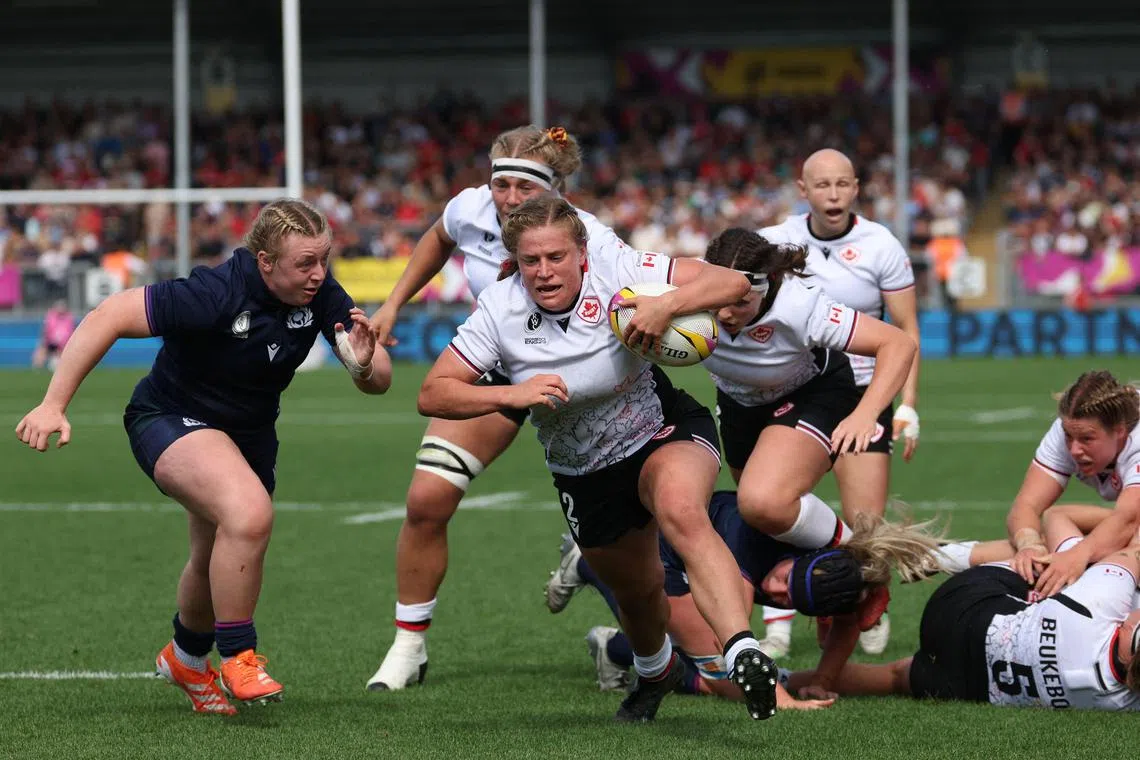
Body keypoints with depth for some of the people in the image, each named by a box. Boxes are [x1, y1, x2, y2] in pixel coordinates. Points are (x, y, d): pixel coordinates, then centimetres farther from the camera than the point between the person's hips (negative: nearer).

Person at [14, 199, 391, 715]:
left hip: (248, 434, 7)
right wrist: (53, 405, -32)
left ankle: (186, 657, 52)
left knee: (221, 562, 20)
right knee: (249, 512, -33)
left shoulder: (321, 295, -15)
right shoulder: (215, 295, -33)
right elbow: (107, 318, -30)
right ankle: (237, 654, -14)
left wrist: (365, 363, -36)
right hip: (171, 419, -7)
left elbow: (378, 381, -11)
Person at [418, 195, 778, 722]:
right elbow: (432, 395, -17)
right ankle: (655, 673, 52)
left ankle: (742, 652, -49)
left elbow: (731, 283, -25)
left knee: (680, 511, -36)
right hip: (584, 476, 4)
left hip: (665, 432, -4)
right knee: (636, 589, 17)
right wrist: (512, 395, -31)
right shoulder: (499, 312, -16)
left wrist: (666, 305, -42)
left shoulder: (618, 274, -21)